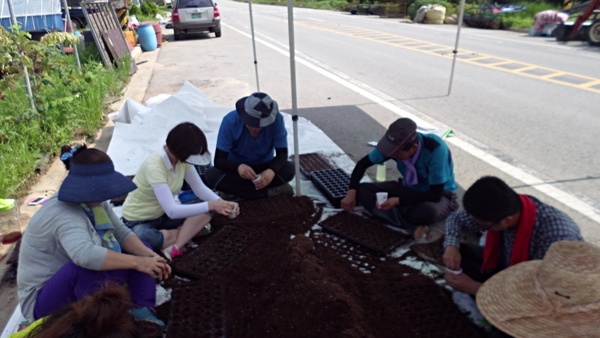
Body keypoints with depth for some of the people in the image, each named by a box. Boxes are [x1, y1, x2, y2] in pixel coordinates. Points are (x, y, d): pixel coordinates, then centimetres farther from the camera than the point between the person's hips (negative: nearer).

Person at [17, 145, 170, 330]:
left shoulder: (94, 201, -5)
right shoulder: (63, 216, -32)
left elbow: (122, 233, -6)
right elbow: (85, 255, -51)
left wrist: (149, 256, -24)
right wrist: (137, 262, -42)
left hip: (81, 287, 9)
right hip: (42, 300, -8)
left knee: (140, 250, -3)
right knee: (90, 266, -39)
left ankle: (142, 311, -13)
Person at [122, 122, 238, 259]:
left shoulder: (183, 160, -9)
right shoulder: (154, 166, -32)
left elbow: (201, 189, -7)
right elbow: (172, 210, -38)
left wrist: (221, 202, -26)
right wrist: (210, 205, -41)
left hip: (162, 215, 7)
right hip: (138, 221, -7)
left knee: (206, 211, -14)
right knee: (145, 240, -41)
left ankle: (174, 248, -22)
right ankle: (189, 231, -14)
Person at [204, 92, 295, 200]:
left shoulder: (276, 119, -24)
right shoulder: (230, 121, -25)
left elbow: (282, 153, -20)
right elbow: (219, 160, -24)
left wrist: (272, 170, -43)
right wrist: (238, 167, -47)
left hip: (264, 168, 0)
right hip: (237, 169, 1)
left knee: (289, 169, -29)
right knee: (210, 176, -30)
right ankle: (270, 192, -27)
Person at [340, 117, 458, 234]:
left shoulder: (436, 149, -33)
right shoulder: (396, 144, -19)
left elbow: (435, 194, -27)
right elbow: (363, 163, -6)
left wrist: (398, 200, -31)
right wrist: (351, 192, -19)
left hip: (439, 194, -5)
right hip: (410, 189, 5)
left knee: (429, 211, -43)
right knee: (362, 190, -18)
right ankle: (413, 227, -25)